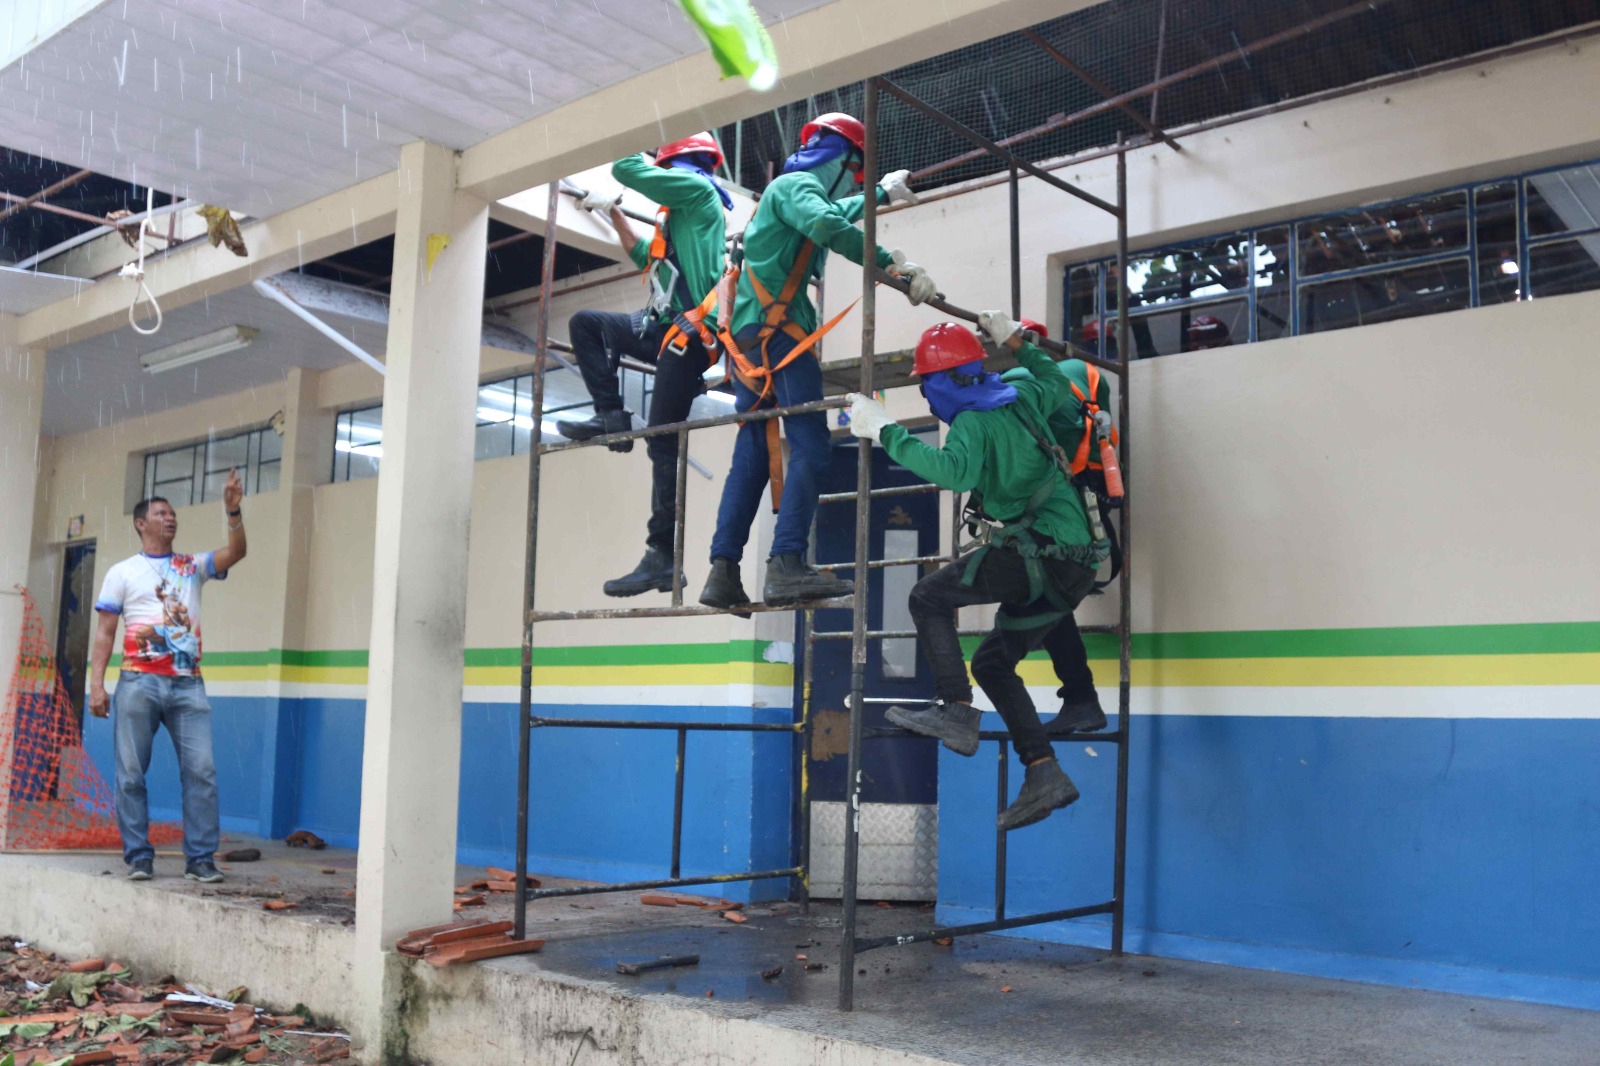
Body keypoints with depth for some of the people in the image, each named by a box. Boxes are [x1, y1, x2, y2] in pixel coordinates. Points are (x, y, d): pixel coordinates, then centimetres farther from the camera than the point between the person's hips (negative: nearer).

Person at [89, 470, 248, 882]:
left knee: (201, 770, -5)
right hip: (139, 683, -2)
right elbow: (105, 633, 6)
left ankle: (200, 858, -2)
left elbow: (236, 553, 0)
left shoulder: (193, 566, 16)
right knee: (131, 773, 0)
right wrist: (96, 685, -4)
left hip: (188, 684, 2)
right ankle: (139, 857, 8)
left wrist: (233, 511, -14)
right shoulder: (122, 572, 10)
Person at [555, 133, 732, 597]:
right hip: (665, 328, 10)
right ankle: (611, 417, 4)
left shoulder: (697, 188, -3)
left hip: (689, 332, -10)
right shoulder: (682, 211, 25)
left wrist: (646, 159, 14)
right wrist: (613, 213, 39)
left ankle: (662, 557, -11)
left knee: (662, 441, -12)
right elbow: (646, 258, 38)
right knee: (585, 324, 15)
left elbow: (625, 169, -7)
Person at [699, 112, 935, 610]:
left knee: (752, 457, 6)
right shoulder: (796, 183, -2)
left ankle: (723, 572, 1)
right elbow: (828, 224, -23)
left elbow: (832, 212, 48)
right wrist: (890, 261, -19)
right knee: (809, 447, -16)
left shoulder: (789, 190, 28)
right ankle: (786, 566, -26)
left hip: (747, 338, 10)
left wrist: (879, 194, 59)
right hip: (778, 331, -10)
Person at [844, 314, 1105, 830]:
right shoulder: (1021, 399, 14)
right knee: (993, 662, 14)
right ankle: (1045, 774, 9)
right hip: (1073, 564, 9)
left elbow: (956, 471, -31)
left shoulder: (973, 422, -11)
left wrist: (887, 433, -26)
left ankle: (956, 710, -15)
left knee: (929, 598, -3)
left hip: (1038, 552, -9)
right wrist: (1014, 342, 40)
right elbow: (1058, 383, 36)